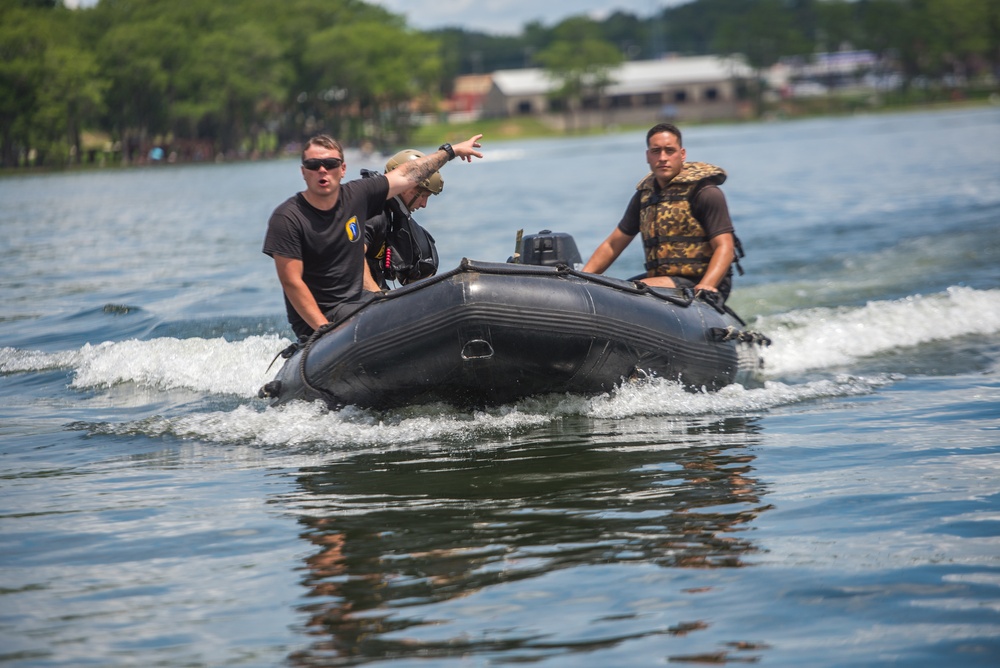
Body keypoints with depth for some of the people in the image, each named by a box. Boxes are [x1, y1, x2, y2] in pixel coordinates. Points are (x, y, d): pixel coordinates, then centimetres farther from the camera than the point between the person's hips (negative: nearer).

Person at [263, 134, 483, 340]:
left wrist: (451, 150, 21)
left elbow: (407, 175, 15)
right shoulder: (286, 218, -13)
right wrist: (325, 330, -23)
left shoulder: (356, 196, 2)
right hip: (315, 322, -7)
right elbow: (291, 282, -17)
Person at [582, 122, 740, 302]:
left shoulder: (704, 192, -4)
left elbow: (725, 247, -12)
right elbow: (612, 245, 20)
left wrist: (706, 287, -29)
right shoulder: (644, 194, 16)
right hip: (660, 283, 7)